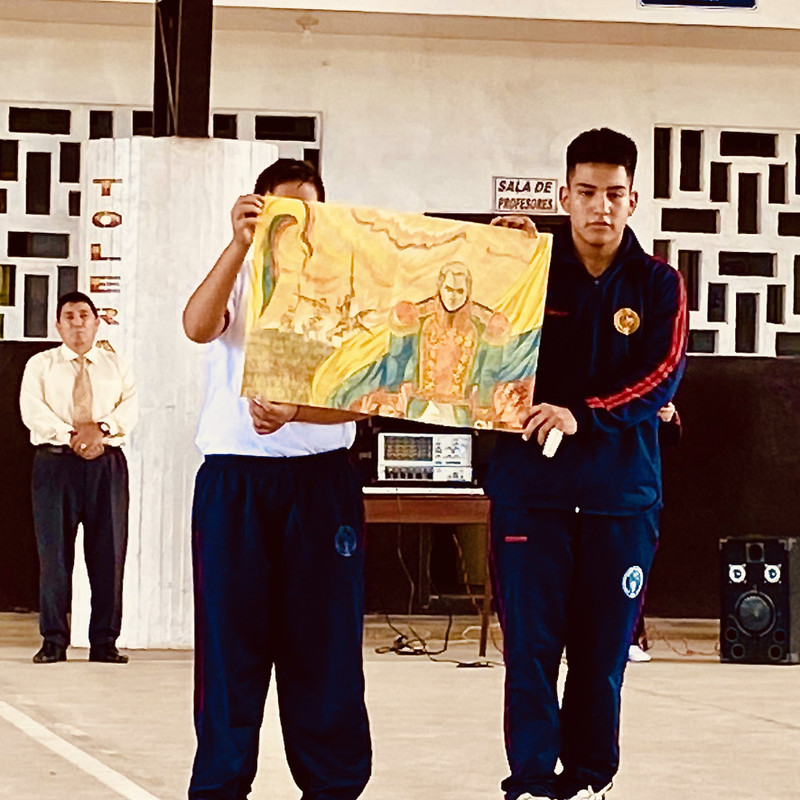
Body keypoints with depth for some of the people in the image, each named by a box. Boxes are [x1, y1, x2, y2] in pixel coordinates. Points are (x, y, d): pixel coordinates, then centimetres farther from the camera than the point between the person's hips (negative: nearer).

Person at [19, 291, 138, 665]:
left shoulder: (117, 366, 16)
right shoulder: (40, 365, 11)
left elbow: (129, 410, 2)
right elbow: (32, 412, -3)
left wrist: (100, 429, -16)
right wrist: (71, 436, -16)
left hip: (107, 464, 1)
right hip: (56, 462, -1)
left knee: (108, 551, -3)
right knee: (54, 550, -4)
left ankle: (104, 641, 2)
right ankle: (53, 641, 0)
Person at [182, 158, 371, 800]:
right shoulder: (238, 280, 10)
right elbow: (198, 326, -15)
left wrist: (292, 412, -20)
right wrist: (240, 244, -26)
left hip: (320, 478, 0)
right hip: (233, 477, 0)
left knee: (323, 636, 1)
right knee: (230, 633, -1)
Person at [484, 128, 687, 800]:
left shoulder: (658, 285, 4)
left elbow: (663, 375, -8)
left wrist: (582, 415, -21)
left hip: (621, 492, 1)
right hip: (531, 486, -1)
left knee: (604, 648, 4)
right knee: (531, 644, -4)